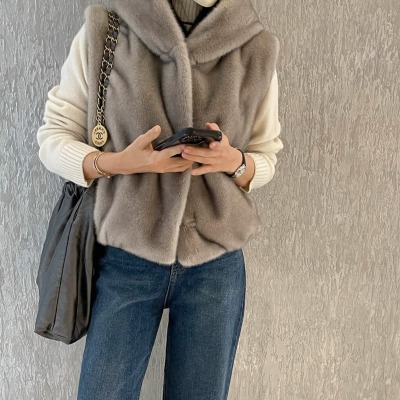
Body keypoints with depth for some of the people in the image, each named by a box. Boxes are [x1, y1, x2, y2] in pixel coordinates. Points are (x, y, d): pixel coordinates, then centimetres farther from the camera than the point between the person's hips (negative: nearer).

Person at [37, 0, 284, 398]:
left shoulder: (257, 50, -2)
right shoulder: (102, 32, -5)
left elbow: (265, 158, 7)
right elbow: (53, 138, -1)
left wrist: (234, 161, -16)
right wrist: (116, 162, -20)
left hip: (217, 264, 1)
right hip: (125, 261, -1)